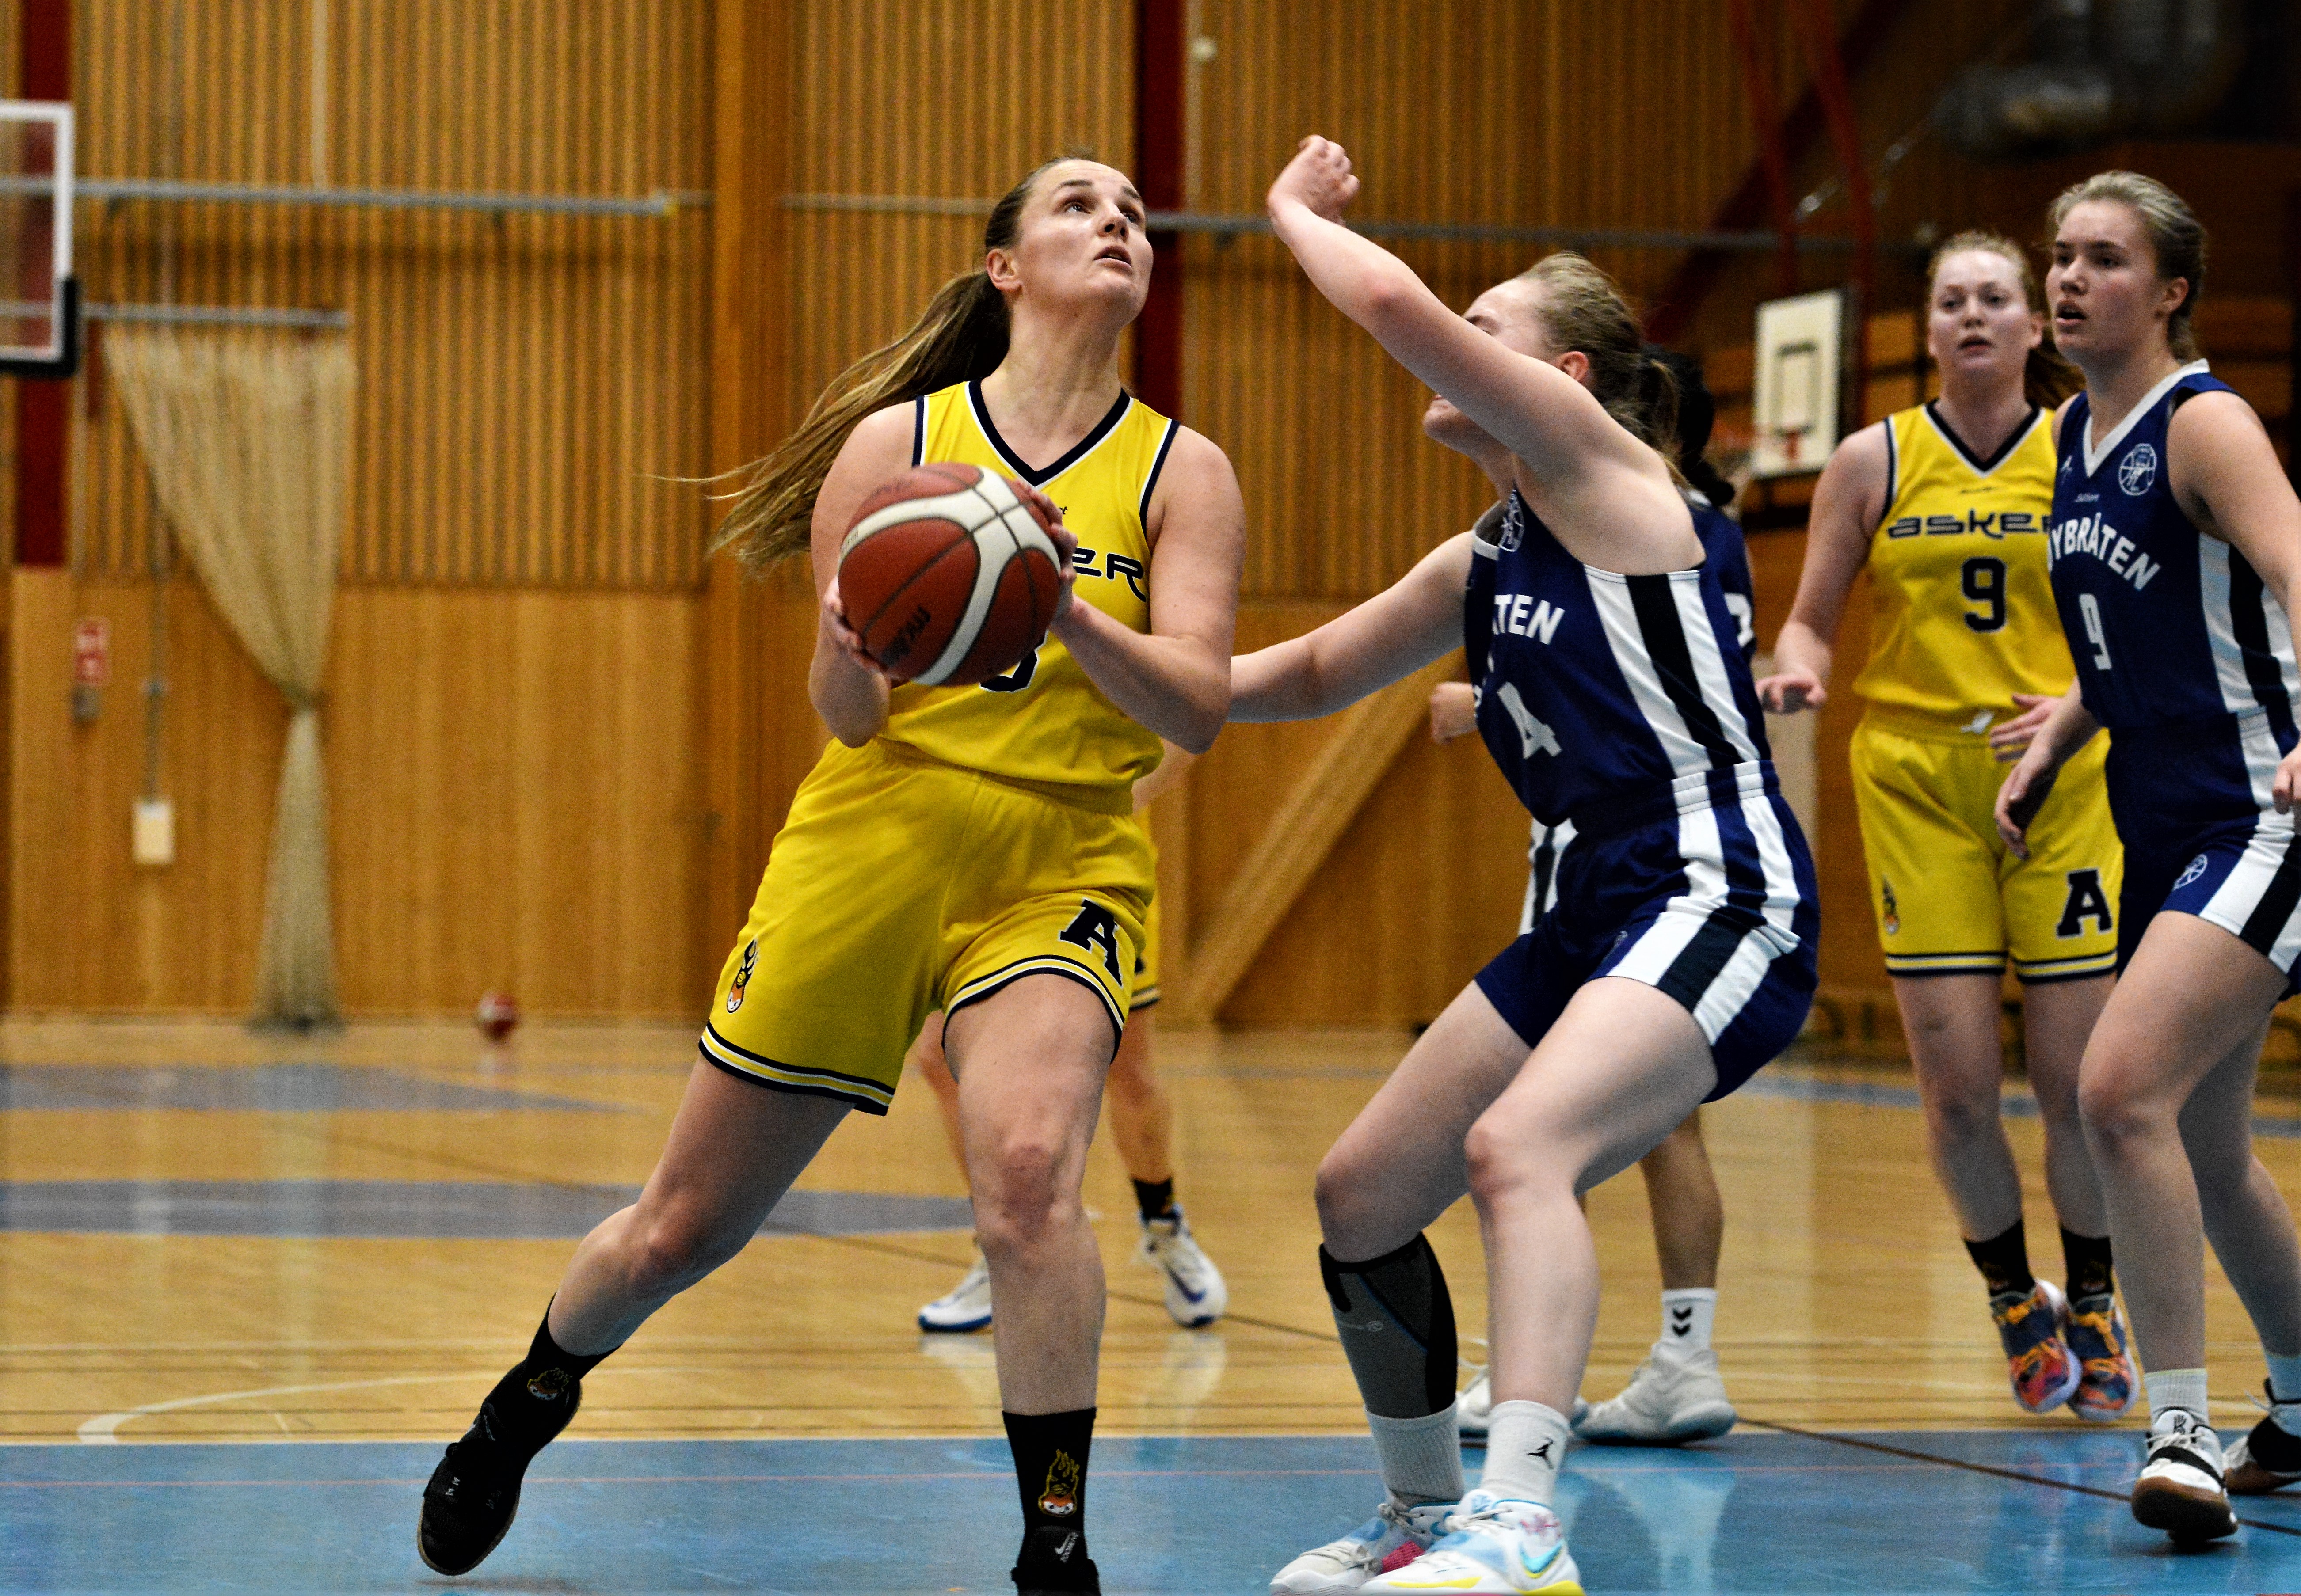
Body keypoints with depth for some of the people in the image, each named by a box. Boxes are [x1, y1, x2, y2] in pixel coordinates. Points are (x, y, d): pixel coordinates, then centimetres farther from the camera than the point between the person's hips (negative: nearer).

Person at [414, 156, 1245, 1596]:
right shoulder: (894, 442, -2)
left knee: (1028, 1171, -30)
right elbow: (847, 718, -5)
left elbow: (1199, 709, -14)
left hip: (1061, 868, -1)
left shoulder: (1182, 473, -2)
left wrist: (1066, 613, -31)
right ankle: (522, 1414, 39)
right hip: (873, 844, 1)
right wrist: (850, 650, -29)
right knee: (684, 1227, 9)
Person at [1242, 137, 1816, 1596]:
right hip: (1594, 914, 10)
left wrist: (1296, 211, 1)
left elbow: (1396, 302, -17)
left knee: (1518, 1146, -32)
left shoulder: (1605, 467, -6)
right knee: (1360, 1200, 10)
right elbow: (1312, 675, 30)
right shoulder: (1481, 567, 18)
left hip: (1722, 900, -10)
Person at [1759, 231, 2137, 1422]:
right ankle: (2016, 1304, 19)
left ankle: (2092, 1308, 20)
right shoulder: (1873, 462, 4)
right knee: (1955, 1085, -5)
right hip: (1915, 784, 0)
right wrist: (1799, 675, -14)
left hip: (2059, 782, 0)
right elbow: (1811, 621, 8)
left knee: (2078, 1078, -3)